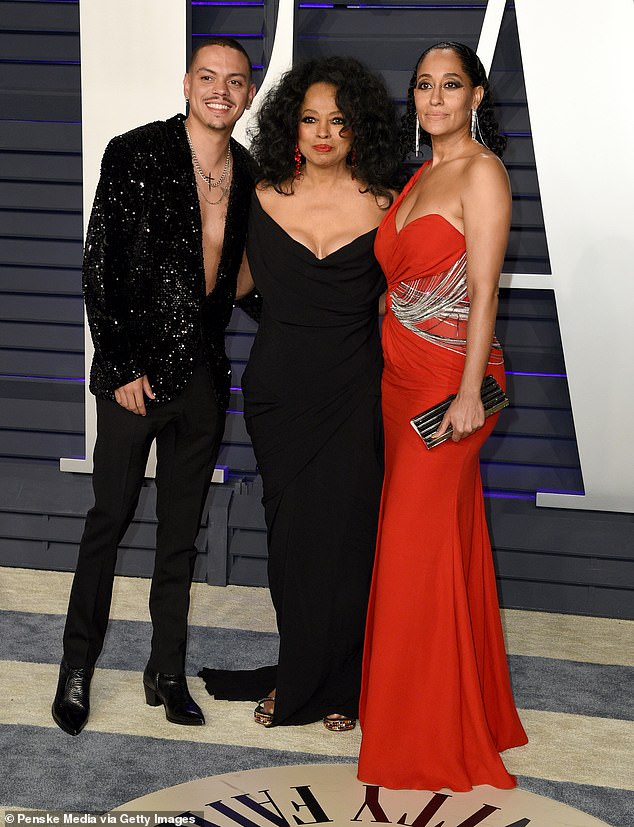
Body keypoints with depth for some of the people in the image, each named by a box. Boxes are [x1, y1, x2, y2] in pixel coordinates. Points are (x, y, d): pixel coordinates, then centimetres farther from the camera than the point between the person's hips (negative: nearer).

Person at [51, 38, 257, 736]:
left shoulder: (247, 174, 7)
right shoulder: (134, 154, -7)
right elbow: (101, 266, -9)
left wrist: (210, 346, 8)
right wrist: (122, 365, -11)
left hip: (202, 371, 5)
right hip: (135, 371, -4)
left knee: (182, 527, 11)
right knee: (110, 517, 4)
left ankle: (166, 670, 24)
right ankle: (77, 669, 20)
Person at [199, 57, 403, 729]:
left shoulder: (382, 204, -3)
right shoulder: (267, 196, 2)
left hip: (352, 395, -2)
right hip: (277, 389, 2)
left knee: (341, 536, 2)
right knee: (287, 533, 9)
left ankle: (335, 685, 22)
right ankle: (297, 673, 28)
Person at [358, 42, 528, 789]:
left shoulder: (482, 171, -9)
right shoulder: (420, 175, 15)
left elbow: (483, 290, -16)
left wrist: (469, 392, -20)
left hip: (447, 377, -8)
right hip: (402, 374, 8)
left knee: (417, 541, -3)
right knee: (442, 529, 14)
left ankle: (425, 735, 13)